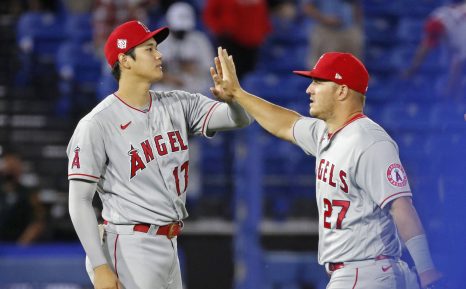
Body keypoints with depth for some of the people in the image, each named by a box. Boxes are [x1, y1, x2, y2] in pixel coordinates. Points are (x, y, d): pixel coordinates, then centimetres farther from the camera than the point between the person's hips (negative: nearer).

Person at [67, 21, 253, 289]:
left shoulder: (177, 105, 7)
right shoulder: (97, 125, -12)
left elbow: (240, 119, -2)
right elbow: (80, 201, -13)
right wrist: (100, 267, -20)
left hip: (169, 246, 8)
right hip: (131, 248, -7)